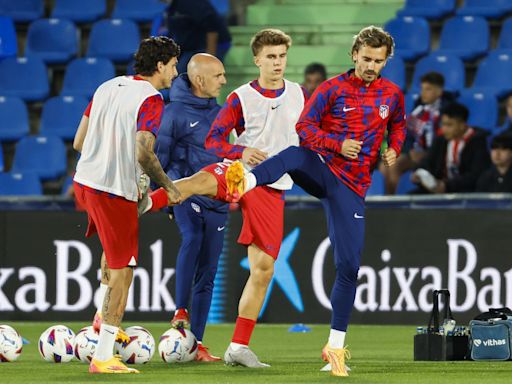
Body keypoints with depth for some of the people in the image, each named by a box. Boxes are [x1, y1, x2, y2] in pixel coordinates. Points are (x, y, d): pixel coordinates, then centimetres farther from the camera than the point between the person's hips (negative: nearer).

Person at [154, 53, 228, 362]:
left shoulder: (219, 113, 13)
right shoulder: (175, 112, -6)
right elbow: (157, 156, -3)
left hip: (216, 200, 6)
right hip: (186, 193, -6)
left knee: (207, 275, 4)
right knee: (192, 237, -36)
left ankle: (196, 343, 7)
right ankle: (180, 311, -27)